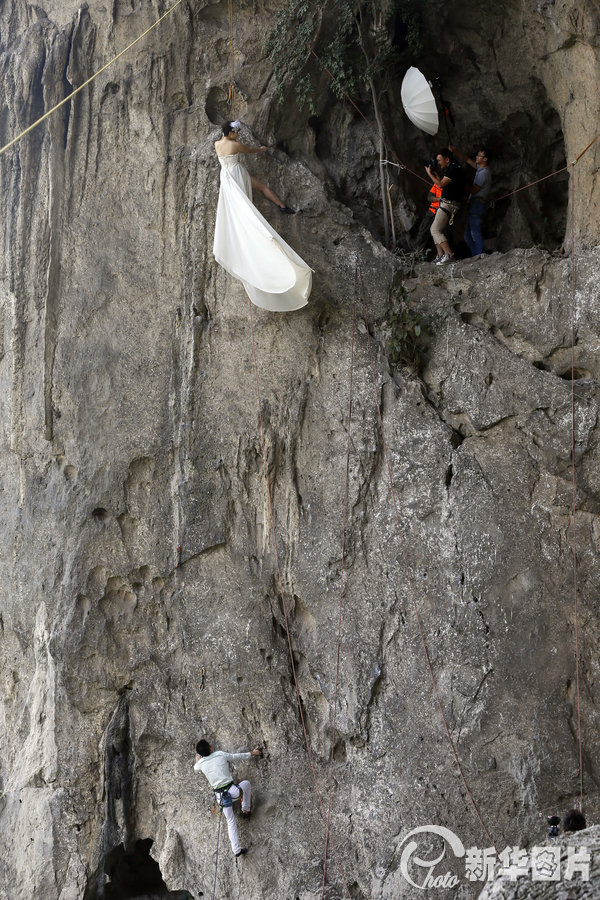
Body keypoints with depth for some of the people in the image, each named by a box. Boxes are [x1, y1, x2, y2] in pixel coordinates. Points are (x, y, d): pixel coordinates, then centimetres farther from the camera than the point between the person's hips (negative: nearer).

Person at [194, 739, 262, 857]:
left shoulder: (201, 763, 0)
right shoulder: (221, 755, -4)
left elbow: (195, 769, 25)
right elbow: (238, 756, 12)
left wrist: (197, 759, 45)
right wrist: (252, 753, 28)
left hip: (221, 797, 2)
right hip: (233, 791, -2)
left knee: (231, 822, 20)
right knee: (246, 783, 30)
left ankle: (236, 849, 18)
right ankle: (246, 810, 35)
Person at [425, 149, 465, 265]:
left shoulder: (454, 169, -15)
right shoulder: (451, 168, 17)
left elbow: (441, 184, -18)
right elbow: (443, 183, 21)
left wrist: (430, 173, -8)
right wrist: (435, 172, 12)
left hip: (449, 204, -10)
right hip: (445, 203, 10)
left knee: (435, 230, -15)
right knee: (436, 230, 10)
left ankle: (449, 254, -21)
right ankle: (441, 256, 8)